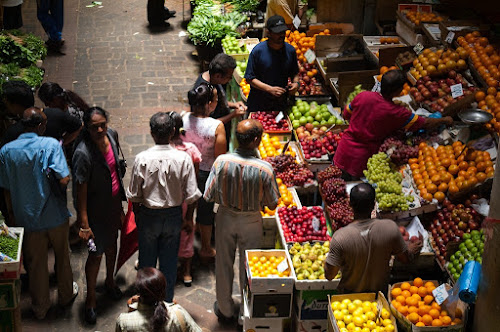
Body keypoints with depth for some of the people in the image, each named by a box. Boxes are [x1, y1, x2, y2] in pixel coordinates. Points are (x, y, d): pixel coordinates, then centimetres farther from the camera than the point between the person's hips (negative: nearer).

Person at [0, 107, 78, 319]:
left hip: (27, 218, 2)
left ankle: (40, 308, 29)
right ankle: (66, 295, 40)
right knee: (62, 256, 21)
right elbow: (64, 180, -24)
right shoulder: (50, 145, -16)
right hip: (55, 215, -2)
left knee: (36, 263, 16)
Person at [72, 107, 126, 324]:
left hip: (114, 202, 7)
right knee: (96, 253, 4)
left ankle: (110, 281, 50)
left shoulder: (112, 135, -8)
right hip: (96, 207, -7)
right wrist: (84, 224, -22)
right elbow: (80, 191, -24)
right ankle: (90, 300, 23)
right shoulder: (83, 153, -30)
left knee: (112, 242, 25)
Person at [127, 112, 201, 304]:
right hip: (174, 216, 1)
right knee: (169, 261, 16)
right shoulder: (183, 158, -15)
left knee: (147, 260, 17)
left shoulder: (142, 159, -17)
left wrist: (137, 214, 10)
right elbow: (191, 195, -10)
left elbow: (135, 194, -8)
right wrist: (188, 219, 5)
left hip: (148, 216, -1)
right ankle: (167, 301, 29)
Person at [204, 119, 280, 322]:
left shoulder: (222, 161, -22)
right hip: (251, 222, -1)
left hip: (225, 218, 1)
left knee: (224, 265, 20)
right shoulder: (264, 168, -25)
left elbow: (209, 196, -13)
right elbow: (272, 204, -14)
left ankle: (224, 310, 37)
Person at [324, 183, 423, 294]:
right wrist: (412, 250, 17)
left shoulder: (340, 237, -31)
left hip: (350, 294, -1)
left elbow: (329, 275, -22)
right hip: (380, 291, 1)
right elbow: (405, 258, -7)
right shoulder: (390, 228, -25)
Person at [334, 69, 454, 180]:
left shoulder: (362, 96, -9)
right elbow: (425, 124, -7)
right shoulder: (396, 113, -19)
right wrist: (445, 120, 11)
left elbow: (346, 115, 8)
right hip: (360, 161, -4)